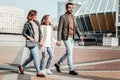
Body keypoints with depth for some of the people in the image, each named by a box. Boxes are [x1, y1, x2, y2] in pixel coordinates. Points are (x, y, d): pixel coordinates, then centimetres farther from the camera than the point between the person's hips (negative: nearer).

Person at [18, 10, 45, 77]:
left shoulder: (37, 22, 11)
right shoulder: (27, 24, -7)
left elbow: (39, 32, 17)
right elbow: (23, 33, -5)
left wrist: (40, 39, 7)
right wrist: (29, 37, -18)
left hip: (36, 42, 7)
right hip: (31, 43, -7)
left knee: (31, 57, 15)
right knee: (36, 57, -9)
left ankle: (22, 66, 34)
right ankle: (38, 72, -1)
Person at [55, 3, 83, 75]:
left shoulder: (73, 17, 13)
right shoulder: (62, 17, -10)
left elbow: (76, 27, 13)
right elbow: (59, 29, -12)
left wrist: (80, 36, -2)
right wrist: (59, 40, -18)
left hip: (71, 38, 8)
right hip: (66, 37, -8)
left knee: (68, 53, 11)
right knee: (70, 53, -10)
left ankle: (58, 64, 27)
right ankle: (71, 70, -1)